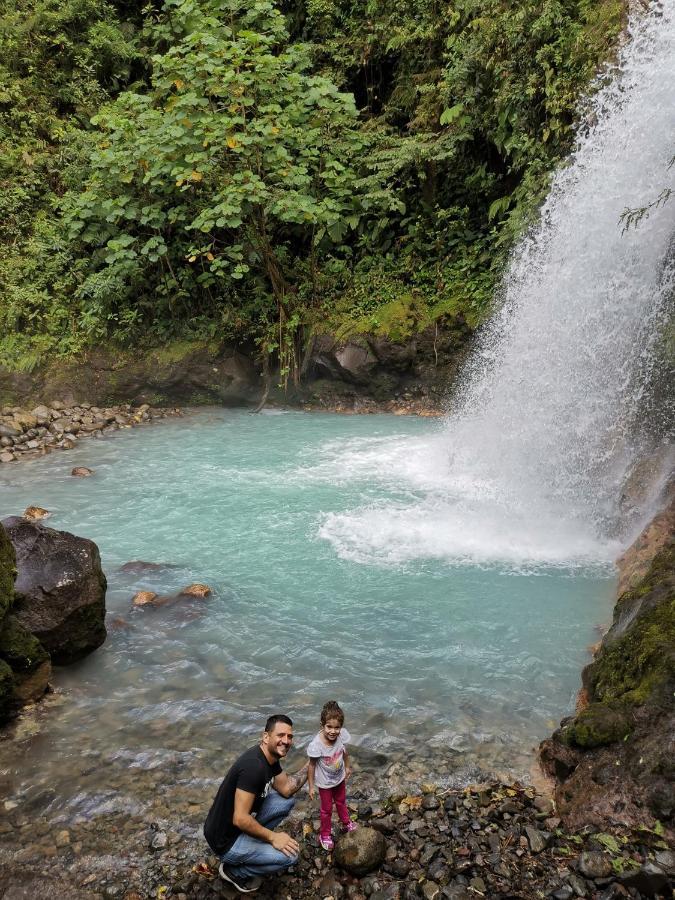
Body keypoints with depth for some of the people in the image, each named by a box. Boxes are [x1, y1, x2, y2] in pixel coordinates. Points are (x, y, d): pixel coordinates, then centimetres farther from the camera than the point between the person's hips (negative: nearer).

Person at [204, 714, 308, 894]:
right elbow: (240, 819, -31)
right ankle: (233, 870, 3)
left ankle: (252, 840, 13)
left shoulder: (270, 757, -1)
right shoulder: (254, 766, -31)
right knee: (289, 855, -17)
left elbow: (286, 790, 7)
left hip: (241, 824, 9)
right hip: (226, 840, -9)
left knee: (287, 801, 7)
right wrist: (272, 837, -19)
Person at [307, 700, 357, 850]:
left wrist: (347, 767, 12)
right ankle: (325, 835, 42)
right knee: (327, 809, 18)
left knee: (341, 802, 29)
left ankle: (346, 824, 55)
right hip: (325, 783, -4)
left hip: (340, 778, 4)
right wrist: (311, 787, -12)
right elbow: (312, 766, -22)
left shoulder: (342, 736, -27)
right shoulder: (316, 745, -37)